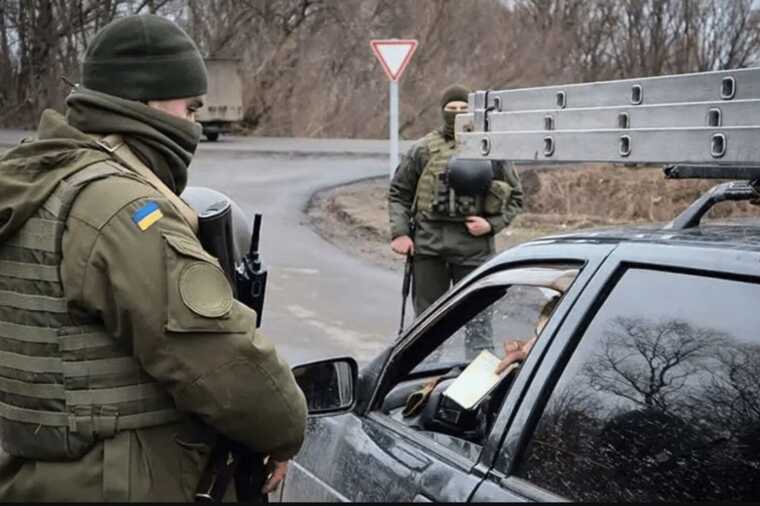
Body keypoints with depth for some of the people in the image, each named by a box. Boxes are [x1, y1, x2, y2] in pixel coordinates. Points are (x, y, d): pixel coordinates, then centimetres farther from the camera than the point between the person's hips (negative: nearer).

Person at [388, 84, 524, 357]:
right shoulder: (424, 149, 5)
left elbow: (515, 196, 10)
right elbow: (398, 193, 10)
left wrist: (492, 224, -5)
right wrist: (399, 232, -1)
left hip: (474, 246, -1)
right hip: (429, 245, 1)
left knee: (477, 319, 3)